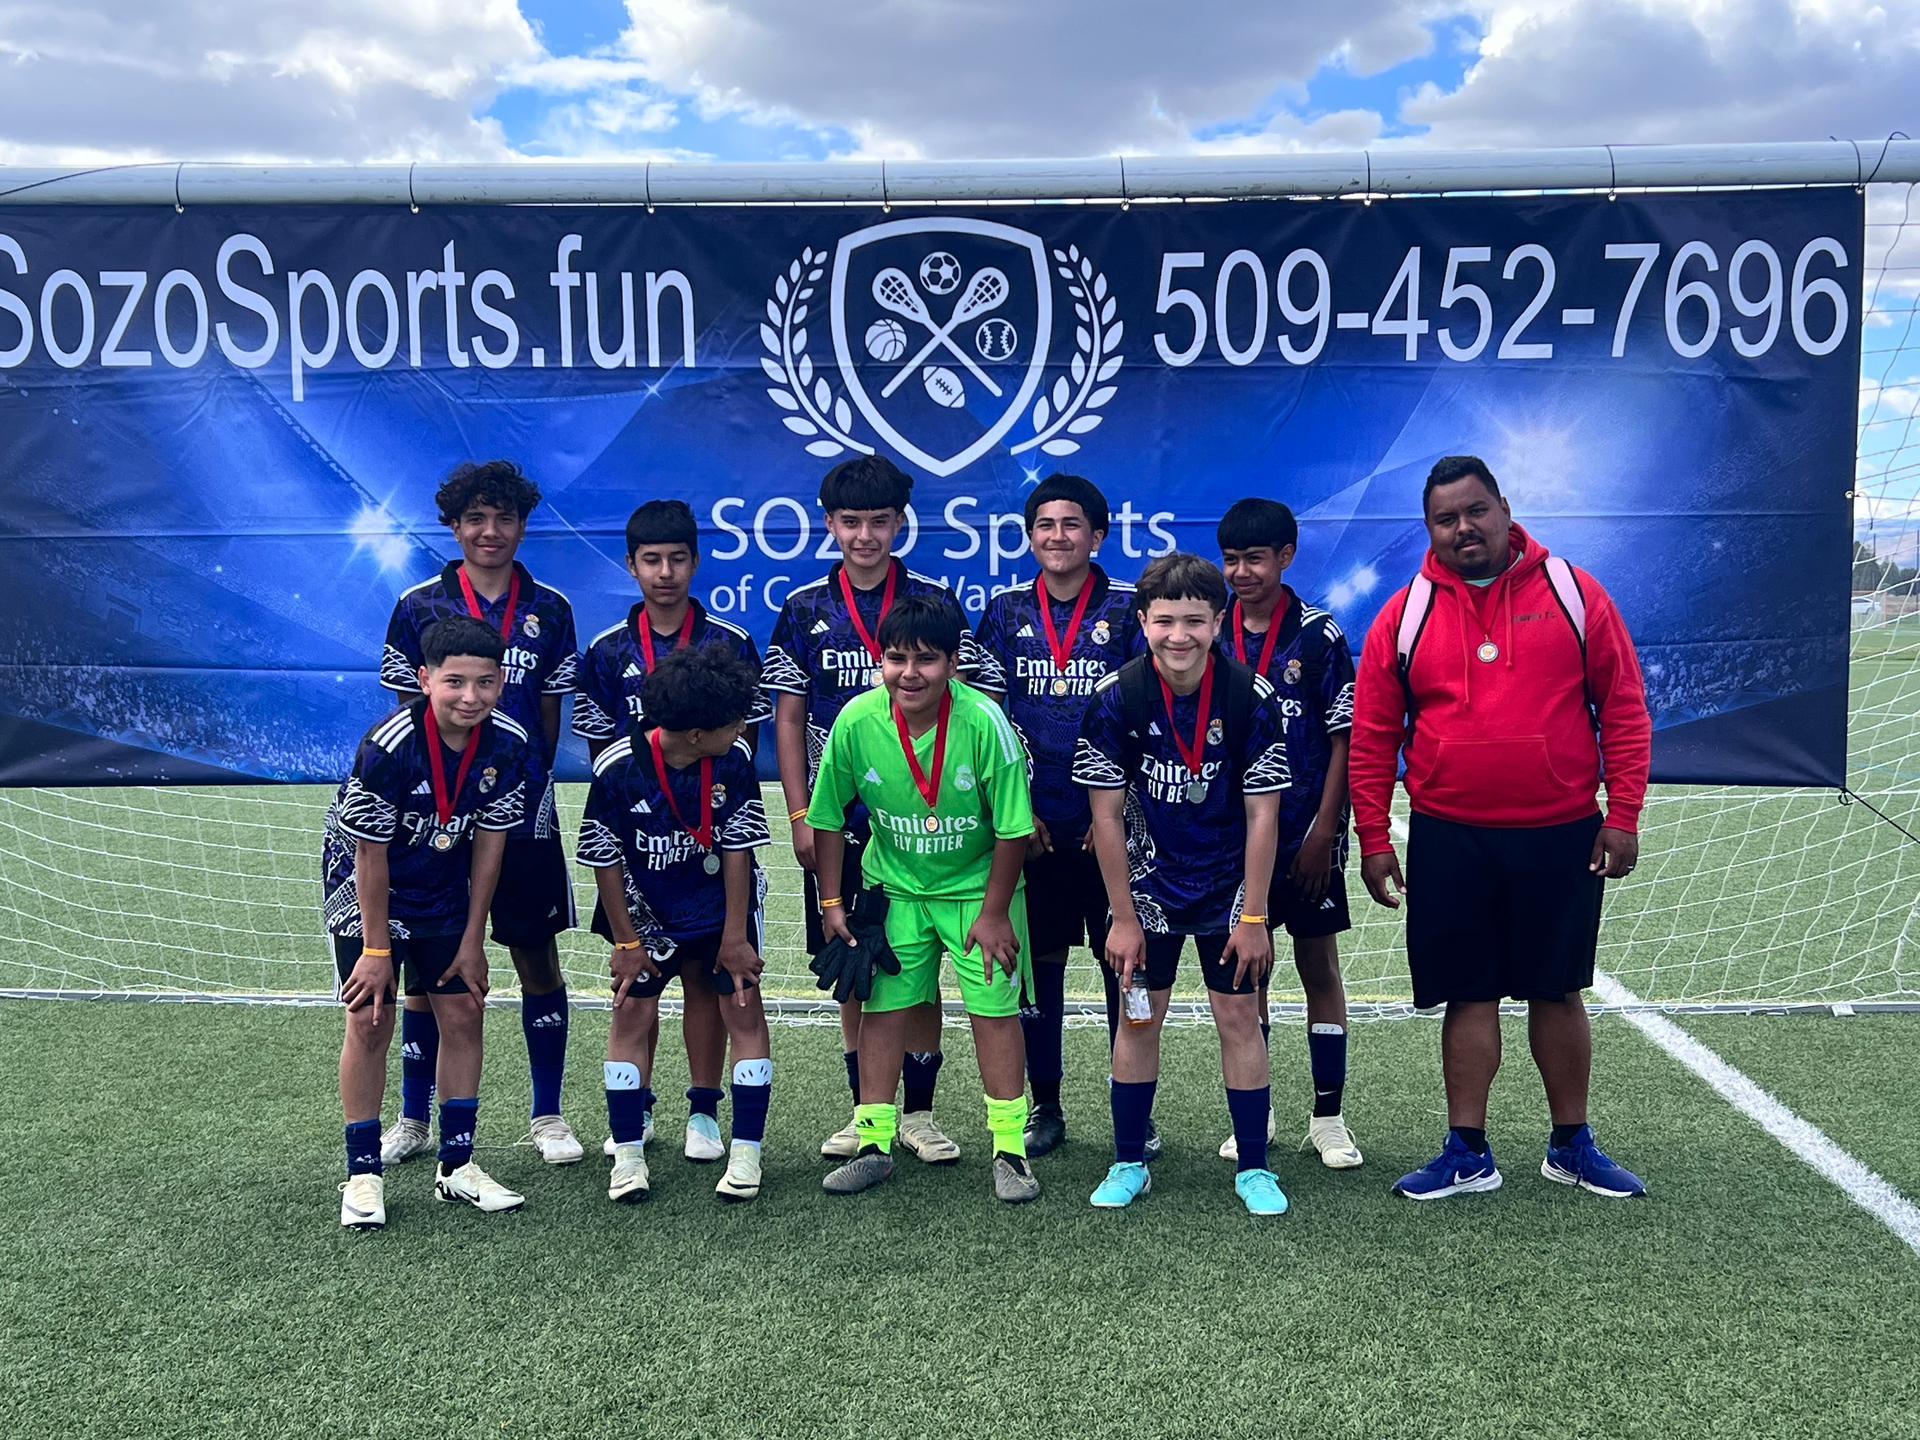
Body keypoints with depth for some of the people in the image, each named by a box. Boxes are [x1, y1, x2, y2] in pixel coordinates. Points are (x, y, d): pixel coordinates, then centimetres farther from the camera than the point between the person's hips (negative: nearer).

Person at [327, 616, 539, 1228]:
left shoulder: (509, 745, -17)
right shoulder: (387, 748, -30)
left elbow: (489, 844, -7)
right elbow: (371, 856, -22)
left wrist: (473, 939, -3)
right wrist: (377, 949, -16)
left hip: (444, 890, 4)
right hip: (365, 887, -4)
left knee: (463, 1013, 3)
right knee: (369, 1022, -7)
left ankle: (457, 1165, 16)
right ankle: (363, 1174, 6)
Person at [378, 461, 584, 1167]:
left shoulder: (549, 610, 5)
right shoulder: (418, 606, 2)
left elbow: (550, 714, 10)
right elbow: (408, 712, 4)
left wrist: (529, 780, 2)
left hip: (525, 815, 1)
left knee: (538, 961, 7)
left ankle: (548, 1116, 20)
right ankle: (413, 1120, 22)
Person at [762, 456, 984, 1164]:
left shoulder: (934, 601, 1)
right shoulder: (804, 610, 4)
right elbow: (788, 720, 6)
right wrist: (800, 816, 0)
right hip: (838, 819, 1)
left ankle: (918, 1112, 16)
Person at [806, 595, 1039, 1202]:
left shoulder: (983, 721, -25)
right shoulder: (856, 721, -18)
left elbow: (1012, 827, -16)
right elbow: (828, 817, -3)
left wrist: (994, 912, -12)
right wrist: (832, 902, -2)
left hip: (978, 886, -2)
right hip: (893, 886, 2)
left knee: (995, 1010, 0)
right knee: (884, 1008, 4)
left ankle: (1009, 1150, 12)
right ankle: (874, 1145, 18)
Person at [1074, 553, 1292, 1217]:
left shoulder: (1251, 697, -15)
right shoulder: (1115, 698, -14)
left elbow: (1262, 815, -10)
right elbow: (1107, 815, -8)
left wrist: (1252, 917, -9)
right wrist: (1123, 916, -7)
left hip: (1229, 884, 0)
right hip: (1147, 882, 0)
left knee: (1239, 1016, 2)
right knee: (1138, 1017, 4)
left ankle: (1255, 1170, 15)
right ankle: (1128, 1164, 19)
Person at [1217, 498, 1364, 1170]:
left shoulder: (1319, 636, -5)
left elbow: (1343, 740, -5)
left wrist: (1324, 832, -10)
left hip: (1304, 835, -2)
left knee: (1319, 967, 5)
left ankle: (1329, 1116, 14)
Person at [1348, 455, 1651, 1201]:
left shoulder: (1573, 593, 0)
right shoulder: (1404, 615, 1)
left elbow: (1624, 710, 2)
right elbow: (1372, 738, 4)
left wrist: (1623, 816, -3)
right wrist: (1374, 839, 1)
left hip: (1563, 837, 0)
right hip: (1450, 842, 0)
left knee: (1558, 991, 11)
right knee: (1469, 995, 7)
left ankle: (1572, 1146, 26)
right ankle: (1468, 1154, 18)